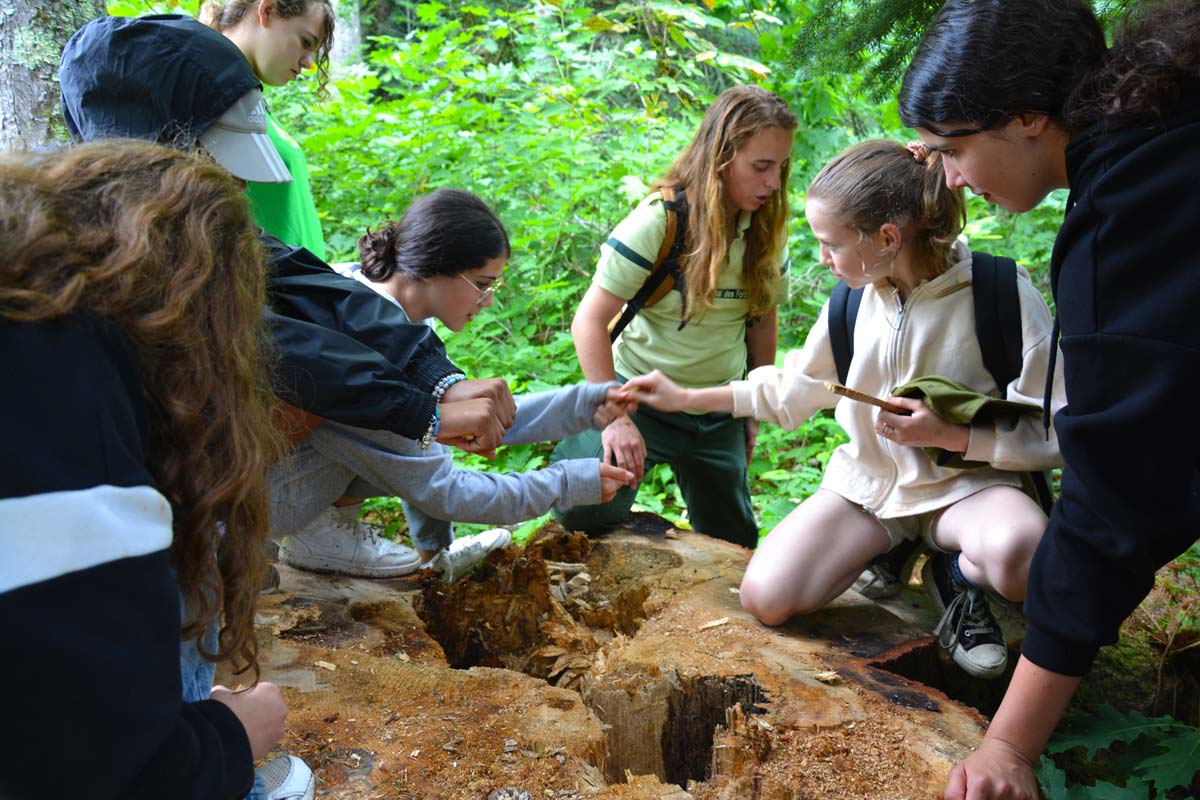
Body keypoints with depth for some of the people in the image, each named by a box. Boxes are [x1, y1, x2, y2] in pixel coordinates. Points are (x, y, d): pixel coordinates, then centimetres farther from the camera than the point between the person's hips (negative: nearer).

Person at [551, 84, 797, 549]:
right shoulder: (659, 220, -19)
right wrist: (615, 418, -22)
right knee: (582, 510, -26)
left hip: (718, 415, 5)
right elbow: (589, 321, -19)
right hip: (643, 397, -5)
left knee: (734, 544, 13)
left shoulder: (766, 232, -2)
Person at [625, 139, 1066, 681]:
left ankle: (956, 574, -4)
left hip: (965, 482, -4)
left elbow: (1055, 434, -13)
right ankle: (887, 548, 8)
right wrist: (685, 398, 11)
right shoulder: (856, 296, -1)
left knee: (1019, 554, -40)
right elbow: (792, 389, 13)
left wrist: (947, 435, -24)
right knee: (765, 597, -17)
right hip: (869, 480, 4)